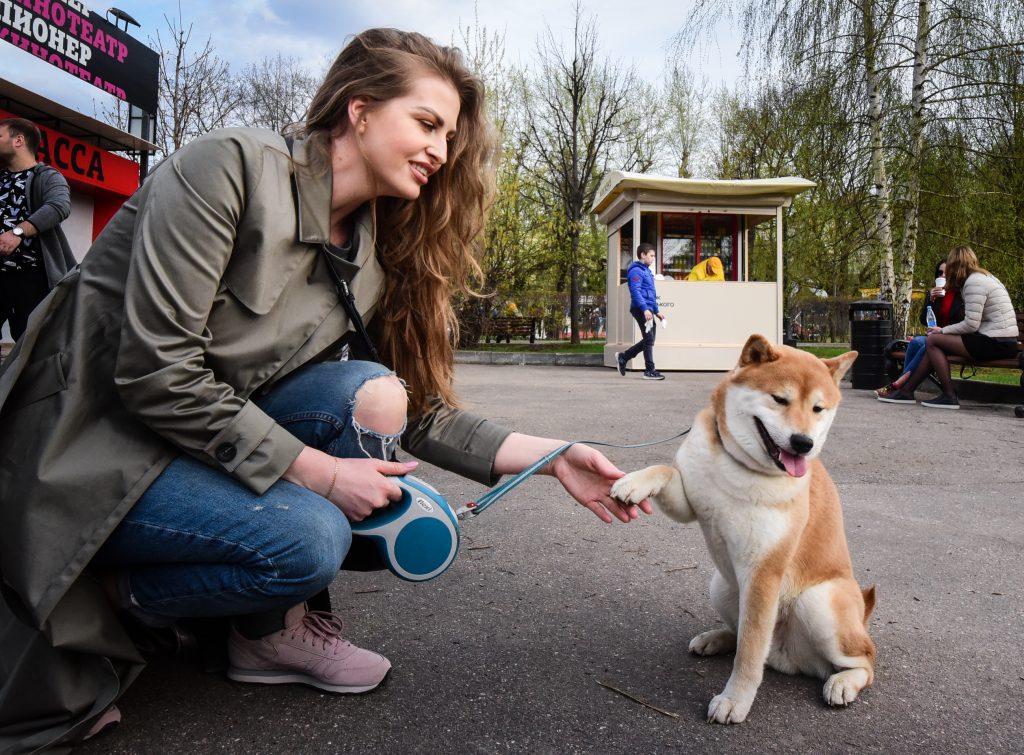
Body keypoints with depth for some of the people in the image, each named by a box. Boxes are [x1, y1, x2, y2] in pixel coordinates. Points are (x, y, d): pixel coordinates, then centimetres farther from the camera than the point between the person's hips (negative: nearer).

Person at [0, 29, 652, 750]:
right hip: (88, 445, -6)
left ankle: (277, 624, -2)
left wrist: (549, 457, -12)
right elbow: (154, 371, -24)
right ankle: (120, 594, 2)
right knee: (310, 536, -27)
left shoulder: (380, 250, 0)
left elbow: (416, 410, -2)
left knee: (370, 393, -18)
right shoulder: (229, 167, -19)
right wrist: (316, 471, -24)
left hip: (213, 432, 6)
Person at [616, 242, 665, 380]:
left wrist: (656, 311, 25)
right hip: (641, 310, -10)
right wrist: (645, 309, -28)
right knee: (649, 339, -7)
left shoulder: (646, 271, 21)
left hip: (647, 310, 10)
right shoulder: (636, 270, -9)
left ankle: (623, 356, 22)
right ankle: (649, 371, -1)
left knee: (649, 339, 12)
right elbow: (635, 292, -20)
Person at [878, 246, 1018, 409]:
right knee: (935, 344, 9)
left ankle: (949, 397, -8)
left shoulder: (973, 282, -12)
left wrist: (943, 331, -3)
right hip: (1002, 341, 10)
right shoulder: (986, 276, 20)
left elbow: (971, 324, -18)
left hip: (995, 344, -10)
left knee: (932, 340, -9)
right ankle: (906, 391, 10)